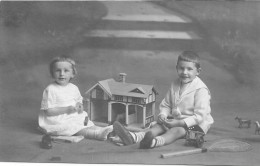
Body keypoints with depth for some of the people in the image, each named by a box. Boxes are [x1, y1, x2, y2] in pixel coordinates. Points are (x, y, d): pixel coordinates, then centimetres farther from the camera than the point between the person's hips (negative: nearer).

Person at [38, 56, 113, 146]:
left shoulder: (73, 88, 7)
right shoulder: (51, 90, -14)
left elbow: (79, 101, 22)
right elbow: (48, 111, -17)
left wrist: (80, 106, -3)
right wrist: (67, 109, -24)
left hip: (74, 118, 8)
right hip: (57, 121, -8)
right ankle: (98, 134, -38)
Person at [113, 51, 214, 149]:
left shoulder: (201, 90, -15)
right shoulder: (175, 85, 8)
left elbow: (200, 116, -21)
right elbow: (165, 105, 15)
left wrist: (179, 122, -27)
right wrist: (163, 115, -9)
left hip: (195, 125, -7)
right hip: (176, 120, 7)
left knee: (176, 130, -34)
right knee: (159, 125, -17)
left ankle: (154, 142, -65)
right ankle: (134, 137, -42)